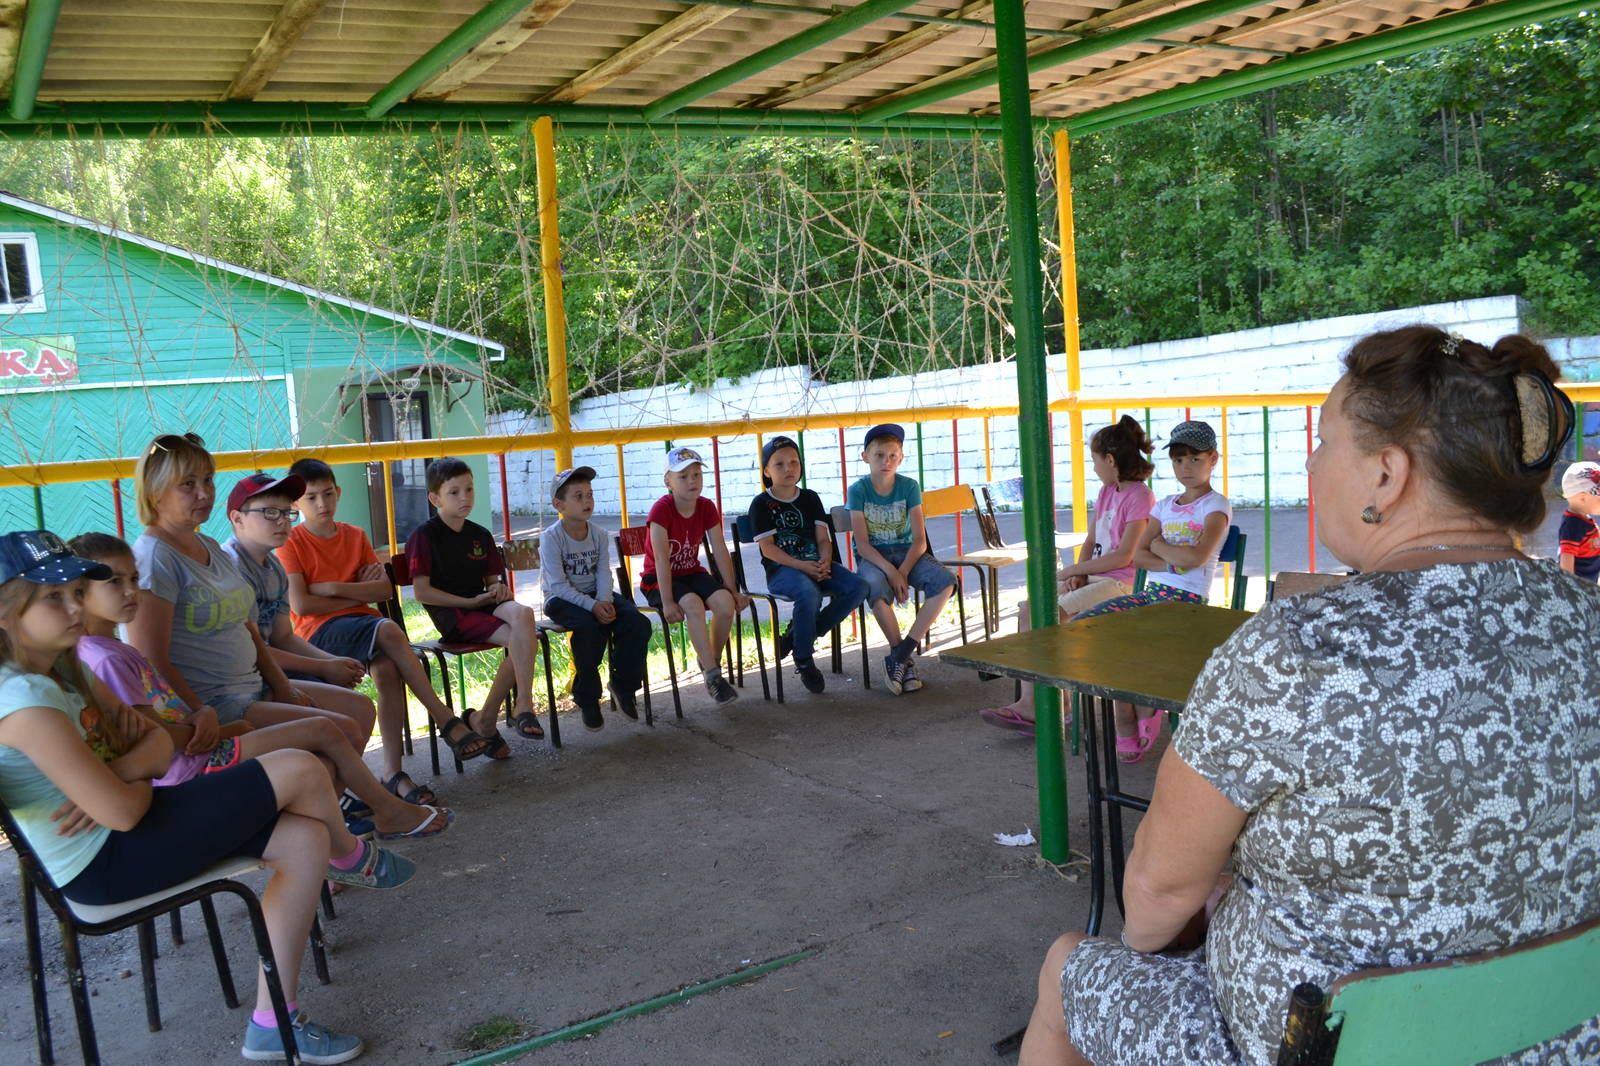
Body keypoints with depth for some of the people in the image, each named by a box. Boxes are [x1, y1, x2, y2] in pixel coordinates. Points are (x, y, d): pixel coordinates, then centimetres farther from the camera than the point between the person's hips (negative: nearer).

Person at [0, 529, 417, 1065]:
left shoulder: (65, 669, 7)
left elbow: (159, 742, 7)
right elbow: (121, 812, -26)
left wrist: (121, 771, -15)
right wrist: (138, 780, -3)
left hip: (119, 834, 10)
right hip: (103, 864, -10)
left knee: (305, 840, 0)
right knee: (299, 770, -12)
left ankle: (273, 1021, 6)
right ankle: (355, 860, 23)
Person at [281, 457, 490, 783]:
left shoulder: (355, 536, 15)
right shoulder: (291, 543, 1)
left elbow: (385, 589, 3)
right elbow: (301, 605, -11)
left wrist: (334, 588, -10)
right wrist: (357, 595, -2)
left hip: (361, 622, 4)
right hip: (319, 631, -4)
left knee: (387, 668, -32)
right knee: (389, 630, -35)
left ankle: (394, 772, -31)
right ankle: (448, 722, -32)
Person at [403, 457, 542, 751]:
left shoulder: (481, 535, 17)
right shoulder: (424, 536, -2)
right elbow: (422, 592, -8)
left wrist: (498, 588, -4)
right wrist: (471, 602, -11)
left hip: (483, 605, 6)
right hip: (451, 615, -6)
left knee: (522, 613, -31)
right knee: (520, 640, -30)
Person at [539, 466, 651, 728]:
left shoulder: (599, 534, 3)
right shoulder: (551, 538, -15)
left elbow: (603, 574, -2)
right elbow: (558, 586, -21)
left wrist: (604, 601, -23)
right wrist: (592, 606, -30)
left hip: (595, 596, 5)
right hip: (561, 600, -5)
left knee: (638, 623, -18)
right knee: (590, 627, -36)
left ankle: (623, 686, 4)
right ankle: (587, 698, -15)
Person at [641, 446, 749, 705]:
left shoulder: (706, 508, -3)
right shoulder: (662, 509, -19)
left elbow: (720, 550, -2)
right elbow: (661, 559, -24)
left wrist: (732, 591, -5)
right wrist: (668, 602, -29)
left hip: (692, 573, 5)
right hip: (658, 579, -5)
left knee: (725, 601, -24)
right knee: (693, 604, -34)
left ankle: (711, 662, -3)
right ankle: (713, 676, -28)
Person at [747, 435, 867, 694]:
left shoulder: (810, 498, 16)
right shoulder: (761, 504, 2)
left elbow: (823, 539, 9)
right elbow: (768, 548, -8)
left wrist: (825, 562, -14)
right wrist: (801, 565, -21)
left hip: (814, 565, 5)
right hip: (781, 569, -5)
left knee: (857, 587, -20)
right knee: (809, 593, -38)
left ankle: (799, 634, -9)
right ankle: (804, 661, -18)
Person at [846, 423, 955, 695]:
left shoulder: (909, 486, -1)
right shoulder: (858, 490, -6)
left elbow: (919, 540, -6)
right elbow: (863, 544, -12)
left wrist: (903, 571, -22)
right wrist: (890, 571, -25)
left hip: (906, 553, 3)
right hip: (872, 557, -2)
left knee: (945, 580, -26)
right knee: (876, 588, -38)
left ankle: (899, 655, -26)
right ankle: (906, 660, -21)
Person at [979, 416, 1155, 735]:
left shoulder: (1140, 496, -9)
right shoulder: (1106, 491, 20)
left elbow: (1124, 556, -16)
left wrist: (1072, 570, -11)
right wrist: (1078, 574, -1)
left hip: (1117, 583, -9)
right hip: (1091, 577, 9)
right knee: (1027, 609, -12)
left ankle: (1032, 706, -18)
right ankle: (1028, 701, -21)